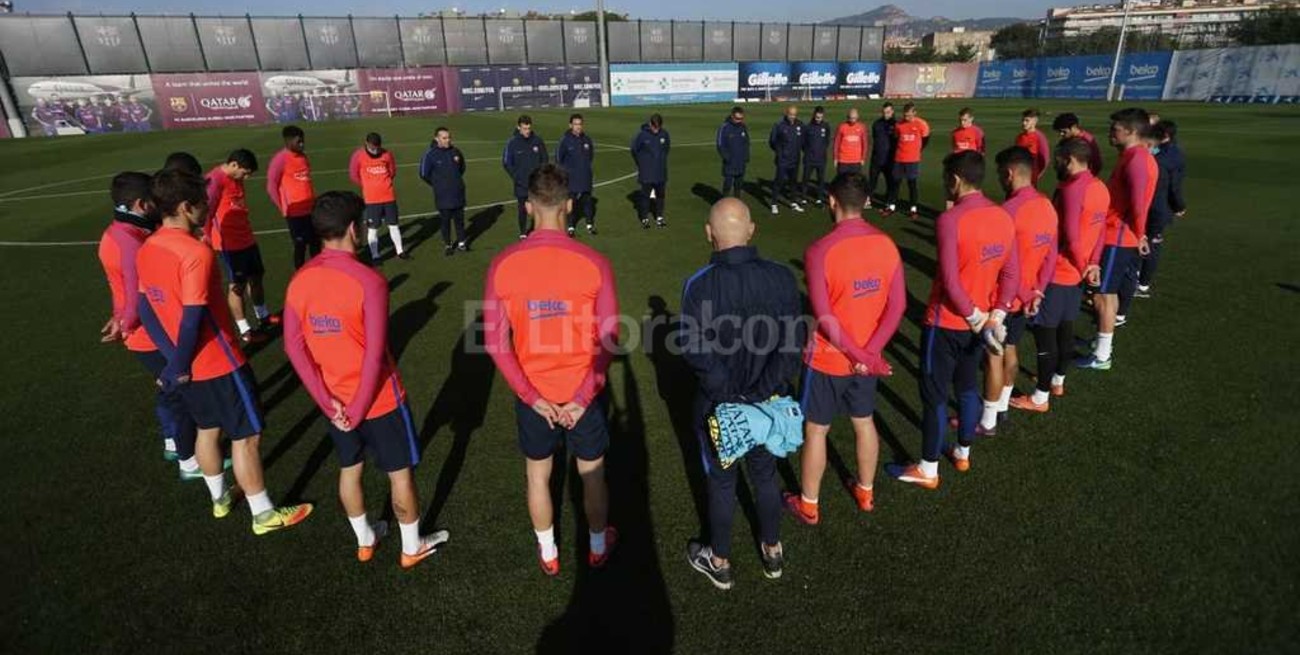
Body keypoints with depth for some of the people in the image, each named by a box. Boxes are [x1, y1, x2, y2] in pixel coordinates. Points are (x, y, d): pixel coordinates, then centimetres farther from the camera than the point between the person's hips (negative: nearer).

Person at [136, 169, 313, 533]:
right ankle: (264, 514, 16)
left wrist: (174, 360, 4)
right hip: (218, 363, -8)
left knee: (208, 429, 24)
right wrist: (178, 365, -13)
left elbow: (146, 311, 6)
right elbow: (192, 319, -26)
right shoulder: (195, 252, -24)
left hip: (190, 365, 8)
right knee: (245, 436, 4)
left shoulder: (146, 251, 3)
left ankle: (220, 498, 42)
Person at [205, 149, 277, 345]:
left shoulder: (237, 179, 9)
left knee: (256, 277, 20)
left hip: (247, 238, 9)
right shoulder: (214, 180, -18)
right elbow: (206, 211, -22)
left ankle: (263, 316, 38)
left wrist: (247, 230, 16)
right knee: (236, 285, 0)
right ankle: (245, 331, 8)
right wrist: (209, 238, -23)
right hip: (229, 243, -9)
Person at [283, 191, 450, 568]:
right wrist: (359, 409, -13)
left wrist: (327, 401, -2)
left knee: (349, 470, 23)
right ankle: (412, 547, 30)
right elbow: (375, 355, -24)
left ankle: (365, 541, 42)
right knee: (400, 473, 12)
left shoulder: (300, 281, -4)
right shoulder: (368, 281, -23)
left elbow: (294, 347, -4)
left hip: (336, 401, 6)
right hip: (379, 399, -6)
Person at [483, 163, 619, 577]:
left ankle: (548, 554, 43)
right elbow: (608, 339, -15)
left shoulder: (502, 265, -13)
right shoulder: (593, 264, -16)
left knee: (538, 474, 23)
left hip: (533, 396, 1)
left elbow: (495, 342, -11)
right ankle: (598, 547, 43)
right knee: (592, 474, 21)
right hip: (584, 394, -1)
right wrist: (583, 397, -8)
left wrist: (531, 396, -6)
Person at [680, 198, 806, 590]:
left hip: (718, 406, -2)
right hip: (769, 403, 3)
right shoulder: (781, 278, -13)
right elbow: (794, 341, -15)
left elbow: (695, 351, -20)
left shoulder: (700, 285, -21)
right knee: (765, 477, 24)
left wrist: (728, 394, -12)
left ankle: (719, 562, 37)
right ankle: (772, 551, 44)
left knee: (721, 483, 17)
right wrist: (763, 391, -14)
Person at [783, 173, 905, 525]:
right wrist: (870, 351, -11)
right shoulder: (886, 244, -4)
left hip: (829, 359, -5)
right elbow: (897, 305, -6)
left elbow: (824, 317, -24)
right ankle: (865, 492, 42)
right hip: (868, 357, 5)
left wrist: (857, 355, -16)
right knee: (864, 423, 23)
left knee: (815, 430, 11)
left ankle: (808, 505, 27)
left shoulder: (820, 250, -22)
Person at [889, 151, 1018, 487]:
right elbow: (1012, 274, 3)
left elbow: (950, 281, -24)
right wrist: (995, 316, 1)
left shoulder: (950, 220, -22)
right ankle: (962, 453, 38)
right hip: (978, 323, 7)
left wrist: (975, 317, -13)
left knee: (934, 396, 4)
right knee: (967, 388, 22)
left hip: (946, 323, -7)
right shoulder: (1004, 217, 2)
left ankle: (927, 470, 15)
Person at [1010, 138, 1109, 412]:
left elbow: (1071, 237, -22)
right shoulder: (1099, 188, 8)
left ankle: (1040, 398, 7)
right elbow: (1099, 230, 11)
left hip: (1057, 274, -9)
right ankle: (1057, 382, 35)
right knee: (1065, 330, 20)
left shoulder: (1072, 189, -21)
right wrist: (1092, 264, 6)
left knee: (1045, 334, -1)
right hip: (1076, 273, 9)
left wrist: (1083, 267, -8)